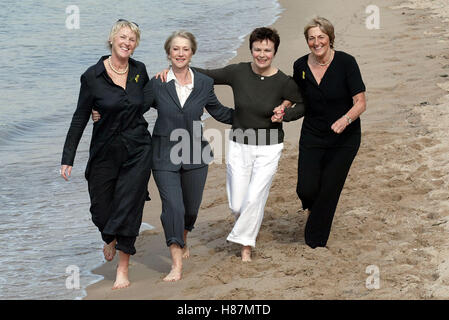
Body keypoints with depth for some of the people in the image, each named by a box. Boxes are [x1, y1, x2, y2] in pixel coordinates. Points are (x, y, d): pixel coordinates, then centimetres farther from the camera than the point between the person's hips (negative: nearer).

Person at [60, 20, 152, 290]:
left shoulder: (139, 70, 1)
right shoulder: (93, 76, -8)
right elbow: (80, 118, -3)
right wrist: (68, 158, -4)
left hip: (137, 150, 1)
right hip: (105, 152, -1)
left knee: (128, 207, -4)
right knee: (101, 209, 7)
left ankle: (123, 270, 6)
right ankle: (110, 239, 43)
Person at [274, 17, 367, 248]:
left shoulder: (345, 62, -14)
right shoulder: (301, 66, -2)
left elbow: (360, 103, -14)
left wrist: (346, 119, -33)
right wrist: (285, 115, -9)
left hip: (344, 138, -3)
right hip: (312, 136, 3)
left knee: (328, 193, 1)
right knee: (307, 189, -9)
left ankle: (315, 244, 19)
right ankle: (313, 207, 29)